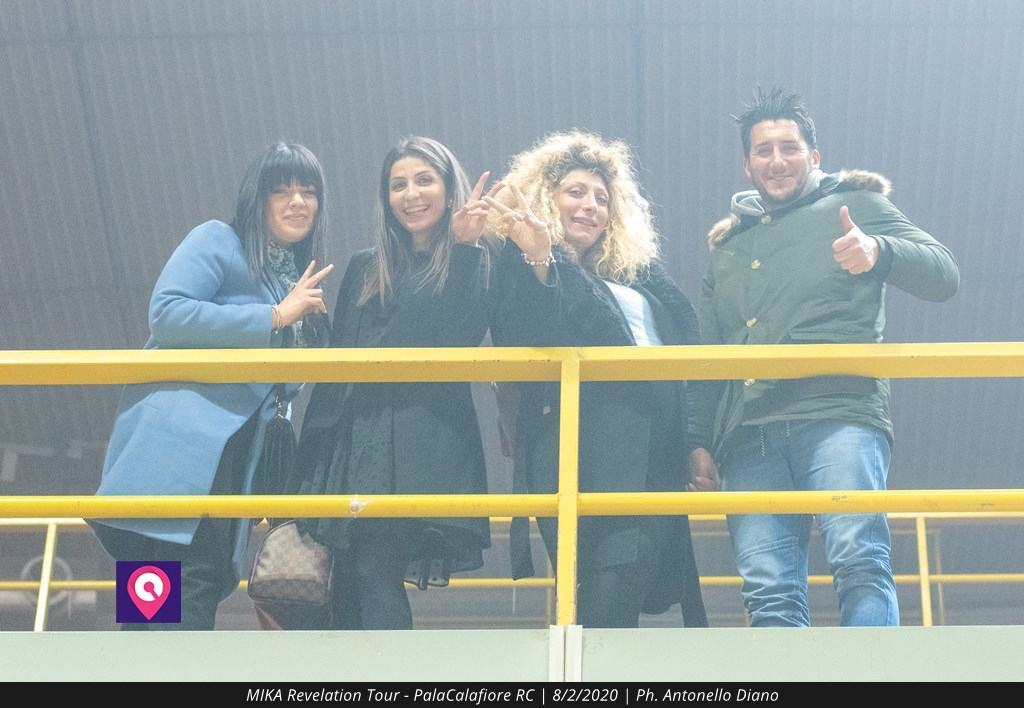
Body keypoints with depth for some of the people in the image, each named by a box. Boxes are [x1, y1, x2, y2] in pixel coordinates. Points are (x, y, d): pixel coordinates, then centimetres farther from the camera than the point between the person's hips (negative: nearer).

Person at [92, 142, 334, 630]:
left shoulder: (299, 280, 25)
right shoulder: (220, 241, 2)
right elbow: (167, 312, -13)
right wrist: (275, 316, -11)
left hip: (232, 456, 9)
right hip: (179, 439, -8)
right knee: (193, 575, -19)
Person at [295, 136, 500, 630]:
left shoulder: (470, 266, 6)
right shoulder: (364, 270, 19)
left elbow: (461, 341, -11)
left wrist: (464, 248, -13)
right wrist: (312, 457, 12)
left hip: (427, 449, -5)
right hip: (357, 445, 5)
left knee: (373, 575, -15)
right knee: (350, 592, 1)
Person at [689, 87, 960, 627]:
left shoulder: (853, 204, 17)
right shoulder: (726, 247, 29)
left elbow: (943, 274, 5)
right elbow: (709, 359, 31)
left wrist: (879, 252, -15)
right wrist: (700, 441, 17)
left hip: (837, 414, -4)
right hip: (748, 435, 4)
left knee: (860, 560, -23)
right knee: (770, 592, -9)